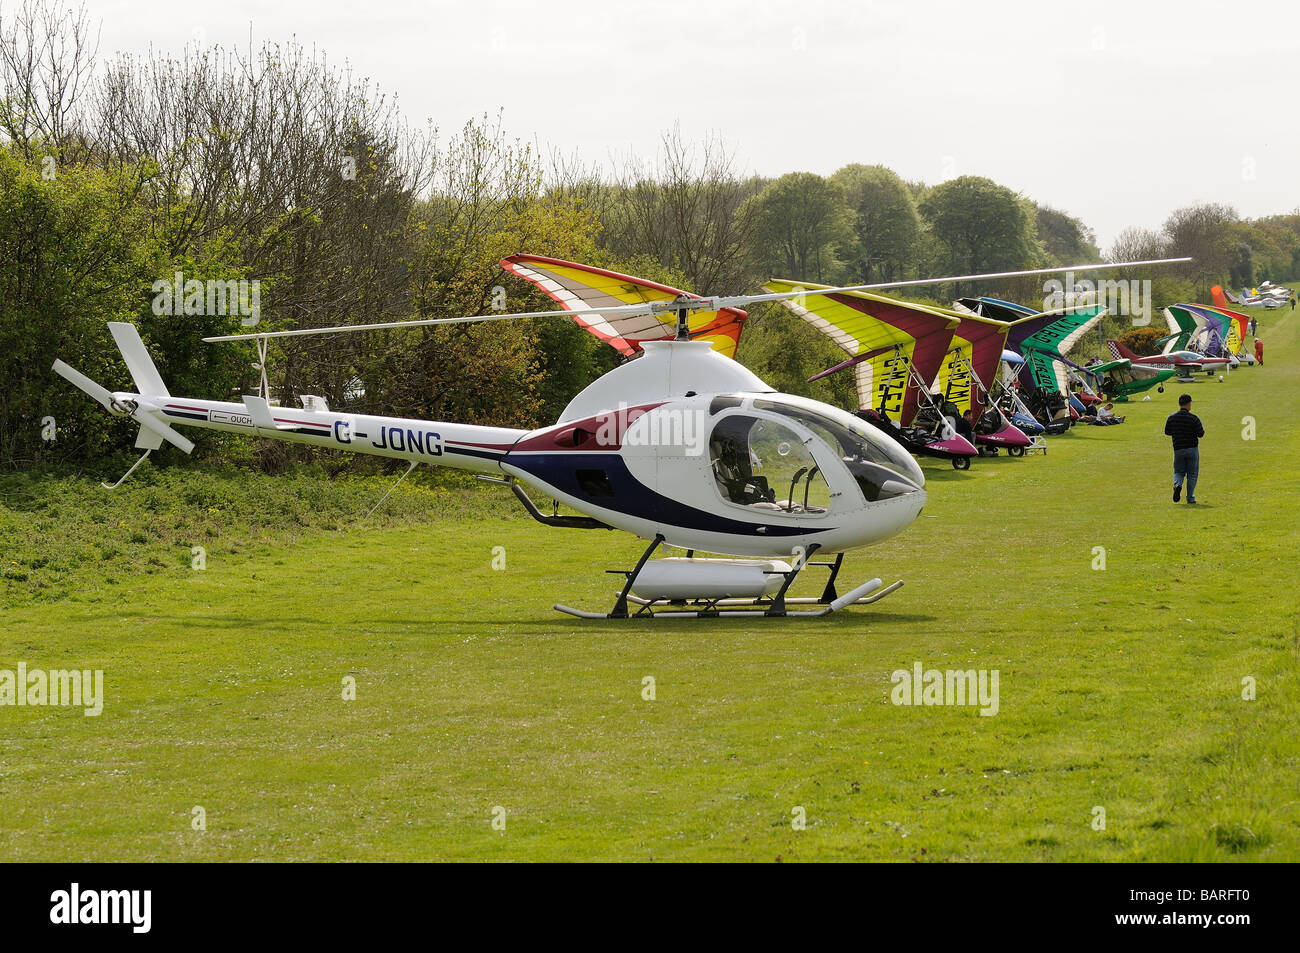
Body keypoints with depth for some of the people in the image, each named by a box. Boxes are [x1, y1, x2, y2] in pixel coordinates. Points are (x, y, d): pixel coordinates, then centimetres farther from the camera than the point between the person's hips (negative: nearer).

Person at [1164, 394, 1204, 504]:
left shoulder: (1171, 418, -2)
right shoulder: (1194, 418, -11)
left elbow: (1167, 432, 6)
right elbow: (1201, 433, -10)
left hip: (1178, 449, 2)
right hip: (1192, 449, -2)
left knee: (1178, 472, 15)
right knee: (1192, 474, 10)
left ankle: (1177, 484, -17)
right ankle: (1190, 498, 8)